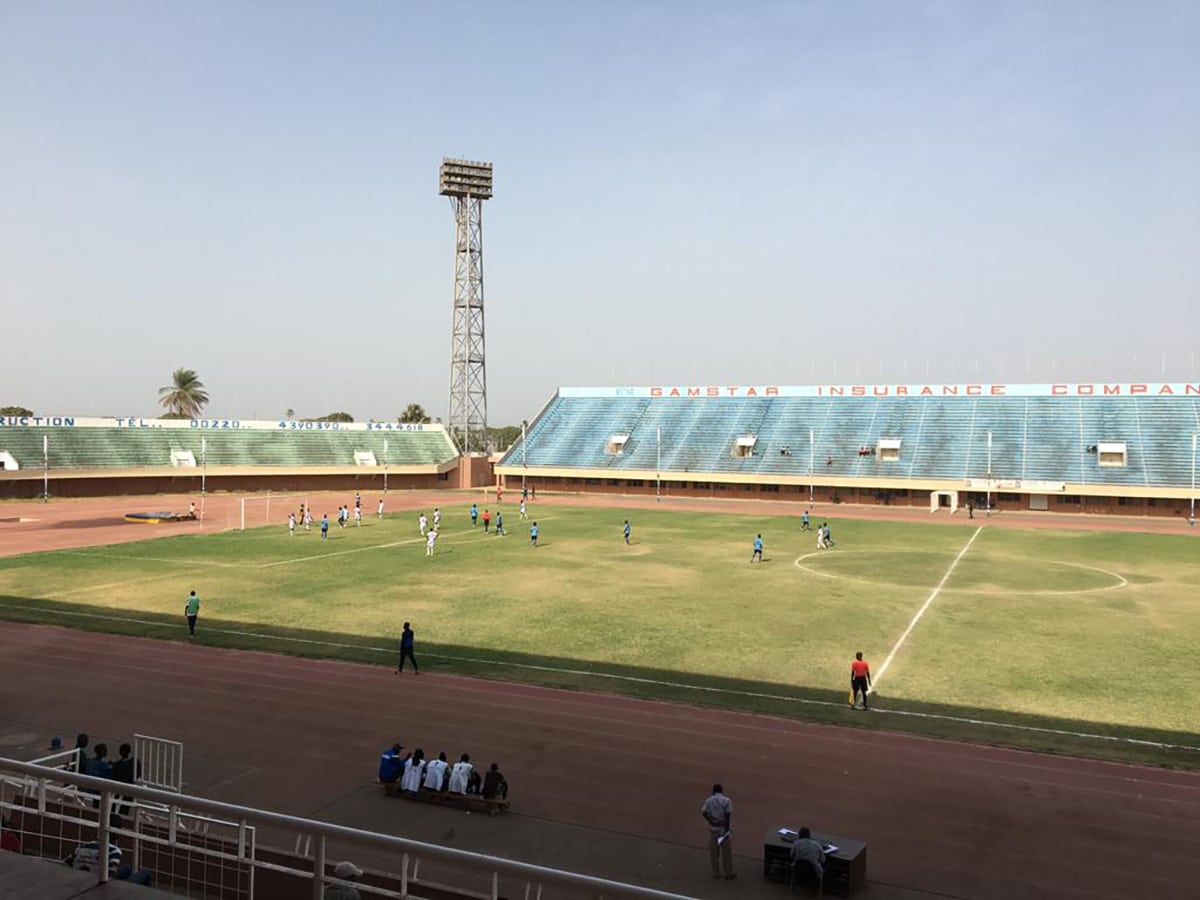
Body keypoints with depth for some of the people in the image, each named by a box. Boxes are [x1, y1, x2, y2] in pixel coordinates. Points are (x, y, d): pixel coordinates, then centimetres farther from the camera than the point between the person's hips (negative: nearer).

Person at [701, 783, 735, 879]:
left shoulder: (709, 800, 2)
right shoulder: (726, 800, -5)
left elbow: (704, 812, -9)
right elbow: (728, 814, -13)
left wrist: (711, 821, -4)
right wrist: (727, 827, -10)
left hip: (713, 828, 2)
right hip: (723, 827, -2)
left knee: (713, 851, 12)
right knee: (727, 851, 8)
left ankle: (716, 873, 19)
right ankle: (729, 873, 16)